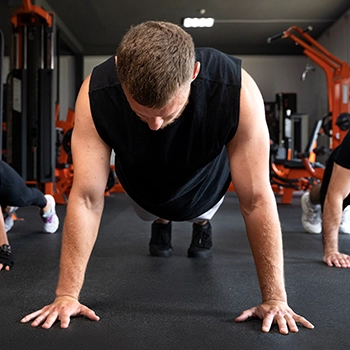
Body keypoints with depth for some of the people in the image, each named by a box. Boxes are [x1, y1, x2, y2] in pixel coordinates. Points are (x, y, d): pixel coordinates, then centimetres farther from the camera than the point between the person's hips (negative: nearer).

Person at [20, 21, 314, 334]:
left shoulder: (239, 93, -43)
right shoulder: (95, 95, -40)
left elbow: (256, 200, -37)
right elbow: (87, 198, -34)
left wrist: (275, 298, -32)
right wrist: (67, 295, -31)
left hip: (204, 185, 0)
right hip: (143, 190, 1)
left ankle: (202, 224, 62)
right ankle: (161, 225, 62)